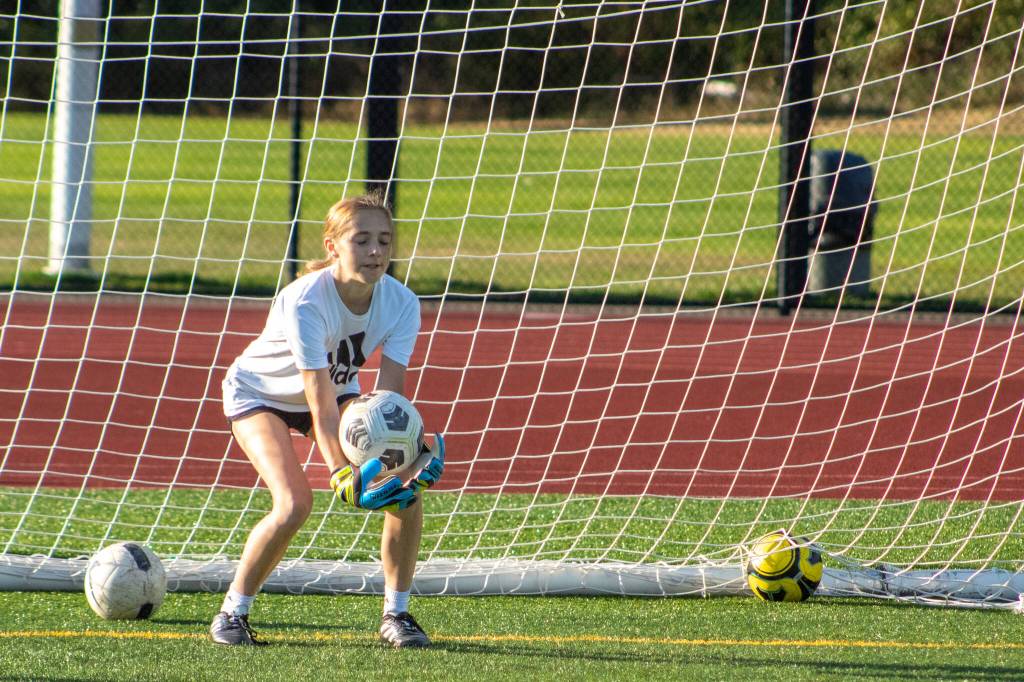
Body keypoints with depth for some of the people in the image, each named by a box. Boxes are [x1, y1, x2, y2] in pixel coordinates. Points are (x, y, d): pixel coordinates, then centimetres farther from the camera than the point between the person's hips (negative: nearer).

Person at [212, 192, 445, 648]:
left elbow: (389, 393, -27)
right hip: (260, 393, -5)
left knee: (407, 488, -16)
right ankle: (233, 613, -7)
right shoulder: (306, 302, -36)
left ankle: (396, 614, 0)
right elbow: (320, 403, -40)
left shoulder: (401, 304, -22)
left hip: (340, 388, 5)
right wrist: (341, 473, -51)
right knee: (294, 503, -27)